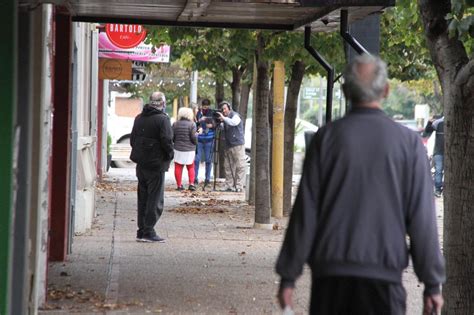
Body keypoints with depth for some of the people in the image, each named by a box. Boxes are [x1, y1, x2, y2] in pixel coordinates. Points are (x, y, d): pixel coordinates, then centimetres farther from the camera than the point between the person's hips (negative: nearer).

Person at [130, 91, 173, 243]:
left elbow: (132, 139, 14)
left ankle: (141, 230, 17)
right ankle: (148, 232, -4)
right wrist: (169, 155, -3)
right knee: (155, 199, -2)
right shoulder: (162, 119, -14)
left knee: (143, 198, 14)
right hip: (156, 164, -7)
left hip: (141, 164, 7)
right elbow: (167, 141, -18)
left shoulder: (139, 118, 10)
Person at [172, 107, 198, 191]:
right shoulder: (192, 124, -8)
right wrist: (197, 134, 11)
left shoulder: (175, 124, 0)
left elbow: (171, 137, 1)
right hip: (189, 150, -1)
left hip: (178, 149, 1)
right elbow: (194, 138, -11)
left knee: (178, 167, 6)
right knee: (191, 167, 12)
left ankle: (179, 185, 5)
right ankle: (191, 183, 1)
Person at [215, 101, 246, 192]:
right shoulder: (225, 118, 17)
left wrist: (223, 118, -25)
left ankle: (239, 186, -6)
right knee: (228, 166, 5)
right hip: (228, 146, 8)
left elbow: (234, 122, -25)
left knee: (240, 166, -6)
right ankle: (230, 186, 8)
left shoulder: (235, 115, -5)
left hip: (238, 145, -8)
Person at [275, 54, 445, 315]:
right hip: (383, 273, -1)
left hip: (330, 272, 1)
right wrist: (432, 283, 4)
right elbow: (422, 219, -2)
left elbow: (305, 212, -1)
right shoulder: (408, 142, 0)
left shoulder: (327, 137, 1)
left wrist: (288, 275, 4)